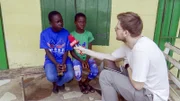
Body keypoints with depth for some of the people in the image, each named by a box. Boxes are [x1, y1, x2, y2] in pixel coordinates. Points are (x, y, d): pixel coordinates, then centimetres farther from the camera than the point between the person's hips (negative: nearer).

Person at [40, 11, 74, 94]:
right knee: (51, 77, -28)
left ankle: (57, 83, 12)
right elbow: (47, 52, -9)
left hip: (64, 59, 1)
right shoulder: (44, 34, -10)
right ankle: (56, 82, 13)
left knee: (70, 75, -25)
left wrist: (63, 64, -21)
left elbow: (66, 51, -5)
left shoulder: (66, 33, -9)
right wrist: (56, 64, -22)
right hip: (51, 60, -1)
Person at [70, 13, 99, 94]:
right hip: (77, 58, -2)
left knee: (95, 71, -20)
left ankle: (86, 82, 14)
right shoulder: (72, 35, -8)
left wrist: (86, 60, -18)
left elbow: (89, 50, -3)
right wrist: (81, 61, -18)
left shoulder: (89, 34, -2)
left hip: (87, 57, 3)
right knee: (78, 74, -26)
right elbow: (72, 52, -8)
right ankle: (80, 84, 13)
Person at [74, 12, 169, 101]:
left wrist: (128, 68, -7)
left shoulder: (140, 49, -32)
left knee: (105, 75, -13)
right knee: (109, 64, 13)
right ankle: (107, 91, 30)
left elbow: (137, 85, -26)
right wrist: (85, 51, 9)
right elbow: (110, 57, 7)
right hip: (146, 86, 9)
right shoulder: (130, 44, -3)